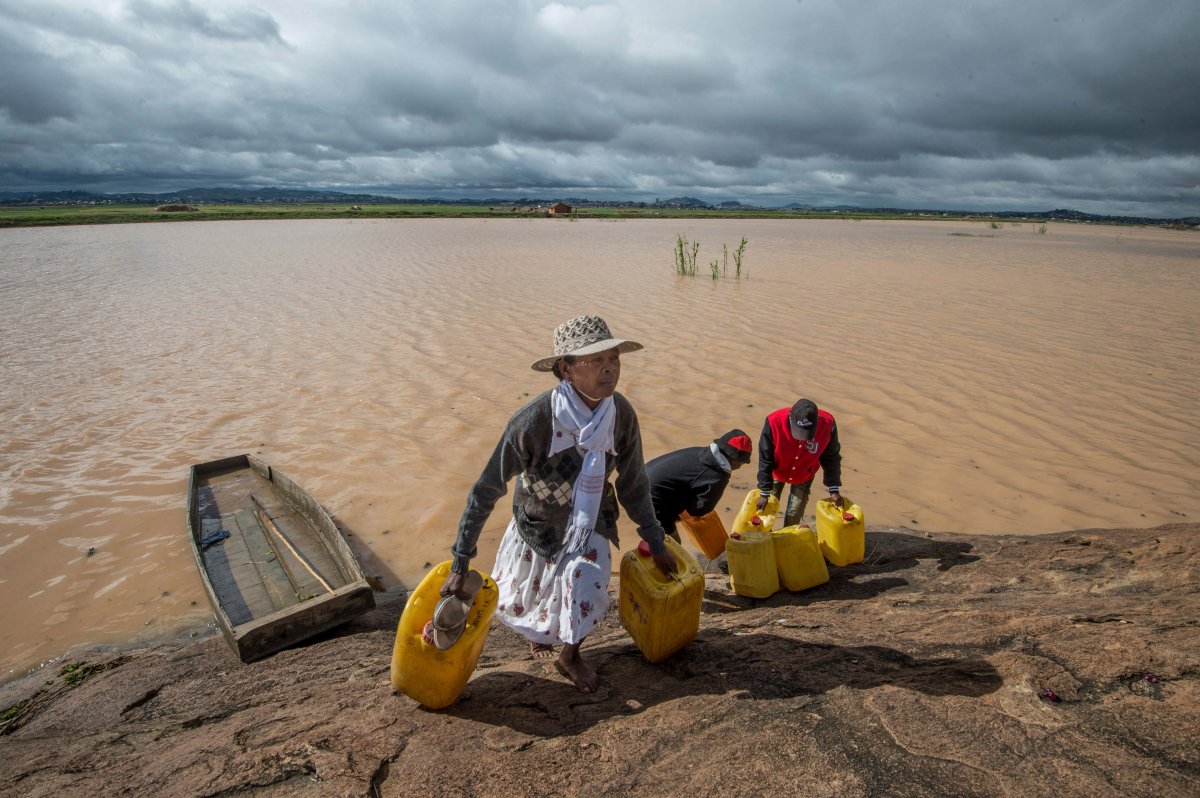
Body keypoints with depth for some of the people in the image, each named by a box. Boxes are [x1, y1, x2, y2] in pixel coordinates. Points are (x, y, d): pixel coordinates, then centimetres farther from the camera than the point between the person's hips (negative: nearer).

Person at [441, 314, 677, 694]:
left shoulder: (621, 414, -23)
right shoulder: (534, 420, -36)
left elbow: (633, 484, -7)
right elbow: (486, 491, -28)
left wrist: (656, 543, 1)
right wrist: (460, 566, -26)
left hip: (590, 522, 2)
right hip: (536, 525, -1)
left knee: (586, 580, -22)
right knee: (522, 599, 18)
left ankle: (569, 655, 12)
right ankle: (539, 631, 59)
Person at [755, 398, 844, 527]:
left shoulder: (827, 424, -33)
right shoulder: (774, 422, -37)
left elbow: (831, 458, -14)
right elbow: (765, 460, -25)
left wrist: (834, 489, -15)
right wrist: (765, 493, -20)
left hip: (804, 477, 1)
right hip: (777, 473, -1)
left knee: (793, 517, 3)